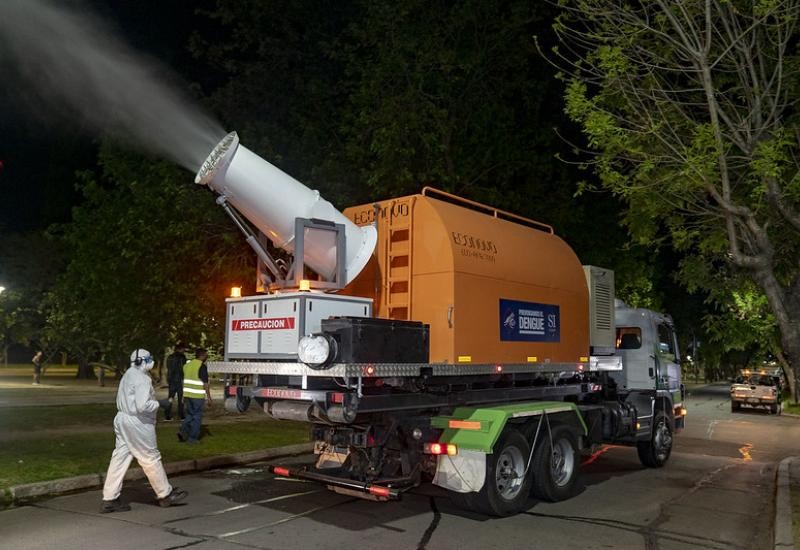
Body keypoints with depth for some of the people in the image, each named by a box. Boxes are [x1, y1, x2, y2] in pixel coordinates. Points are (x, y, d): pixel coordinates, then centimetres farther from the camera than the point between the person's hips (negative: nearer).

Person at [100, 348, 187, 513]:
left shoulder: (128, 375, 12)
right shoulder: (141, 379, -18)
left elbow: (121, 401, 17)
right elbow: (142, 405, -26)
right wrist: (156, 404, -7)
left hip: (122, 418, 9)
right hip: (137, 423, -9)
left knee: (119, 459, 10)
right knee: (150, 458, 3)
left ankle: (109, 500, 13)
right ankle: (165, 494, 16)